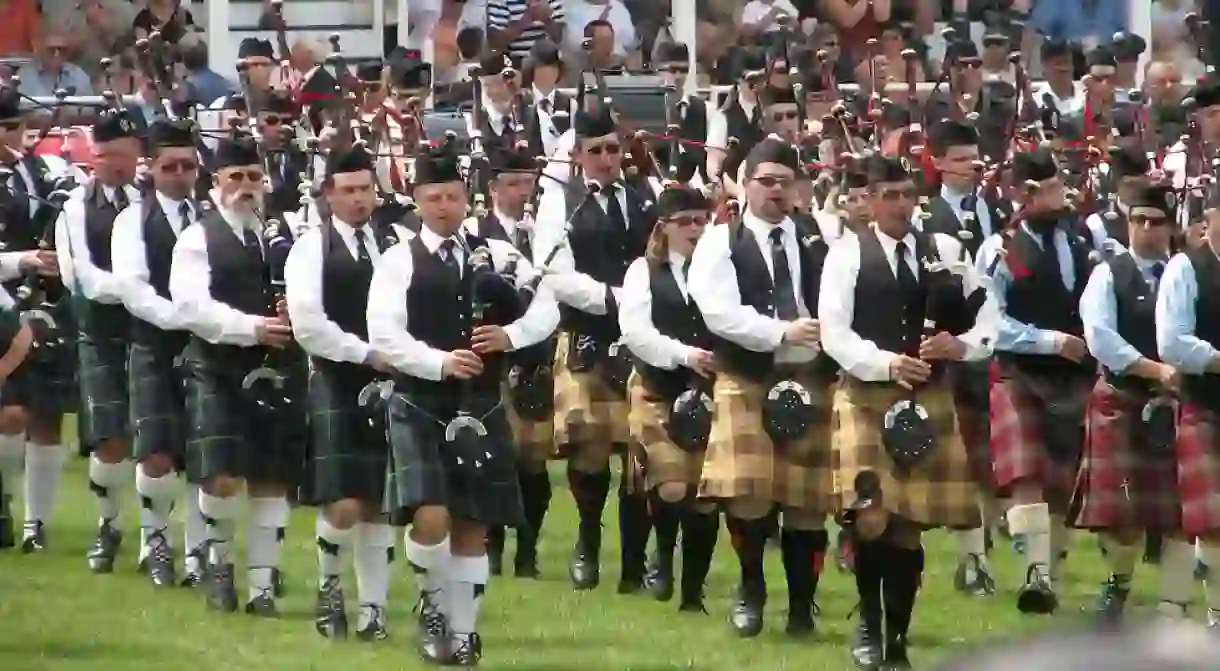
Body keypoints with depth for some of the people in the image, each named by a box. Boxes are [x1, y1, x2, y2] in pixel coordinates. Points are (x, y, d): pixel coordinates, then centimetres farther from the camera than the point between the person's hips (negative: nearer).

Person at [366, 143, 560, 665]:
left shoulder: (496, 255, 8)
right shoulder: (399, 262, -2)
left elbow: (547, 310, 5)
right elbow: (384, 336, -11)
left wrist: (509, 336, -13)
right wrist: (441, 362, -21)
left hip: (480, 408, 3)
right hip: (421, 406, -3)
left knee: (473, 525, 7)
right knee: (431, 517, -18)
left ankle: (463, 631, 17)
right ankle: (433, 603, 8)